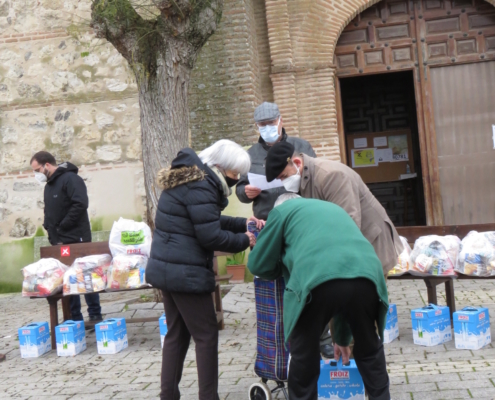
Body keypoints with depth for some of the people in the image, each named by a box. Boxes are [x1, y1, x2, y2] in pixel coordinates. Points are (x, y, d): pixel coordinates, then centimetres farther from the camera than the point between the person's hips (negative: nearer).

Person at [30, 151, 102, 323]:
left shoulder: (70, 179, -11)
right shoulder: (49, 185, 17)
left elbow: (80, 204, -24)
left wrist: (62, 227, -19)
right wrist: (50, 229, 5)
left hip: (76, 240, -8)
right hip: (59, 242, 9)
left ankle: (95, 315, 9)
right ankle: (75, 318, 16)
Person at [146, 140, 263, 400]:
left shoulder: (190, 178, 14)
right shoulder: (200, 186, -18)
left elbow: (208, 221, 20)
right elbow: (210, 236, -20)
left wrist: (242, 224, 10)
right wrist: (244, 240, -7)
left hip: (167, 269, 10)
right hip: (186, 273, -10)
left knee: (176, 334, 16)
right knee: (206, 335, 1)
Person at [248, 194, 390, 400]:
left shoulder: (282, 210, 27)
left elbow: (258, 264, 24)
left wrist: (286, 268, 47)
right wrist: (342, 337, 47)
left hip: (318, 280, -4)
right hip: (366, 276, 5)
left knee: (303, 351, 20)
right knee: (369, 347, 29)